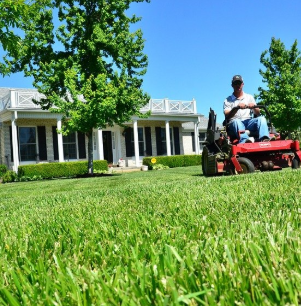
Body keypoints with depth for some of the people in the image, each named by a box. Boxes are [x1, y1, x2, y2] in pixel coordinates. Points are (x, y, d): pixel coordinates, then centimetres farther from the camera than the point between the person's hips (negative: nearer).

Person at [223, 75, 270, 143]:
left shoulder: (249, 97, 24)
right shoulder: (228, 100, 14)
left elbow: (257, 114, 15)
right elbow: (227, 116, -3)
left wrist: (254, 107, -8)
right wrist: (237, 107, -19)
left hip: (249, 122, 3)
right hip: (235, 123, -3)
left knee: (261, 118, -25)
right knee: (236, 121, -37)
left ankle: (264, 139, -50)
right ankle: (244, 140, -64)